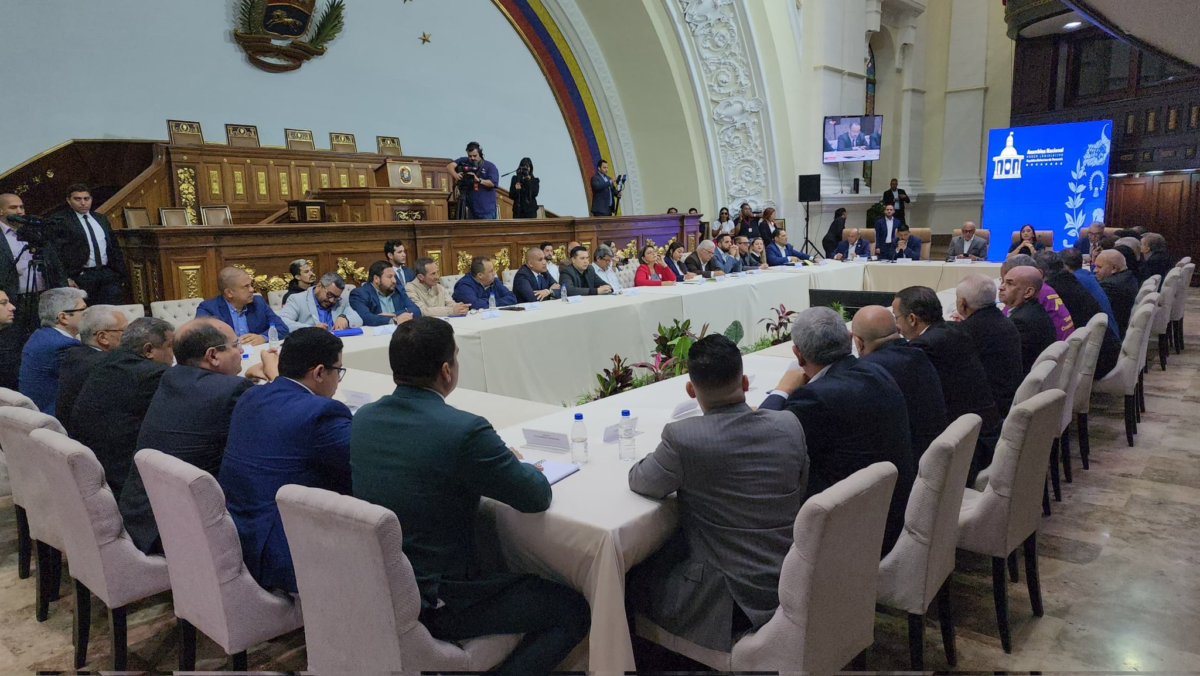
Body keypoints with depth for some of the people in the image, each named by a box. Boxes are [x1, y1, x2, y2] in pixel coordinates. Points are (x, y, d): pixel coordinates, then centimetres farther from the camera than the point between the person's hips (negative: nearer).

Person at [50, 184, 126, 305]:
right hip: (81, 276, -4)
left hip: (108, 273, 4)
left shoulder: (101, 219, 19)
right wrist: (66, 278, -14)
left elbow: (115, 247, 21)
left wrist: (121, 274, 14)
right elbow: (57, 252, -5)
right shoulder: (59, 220, 2)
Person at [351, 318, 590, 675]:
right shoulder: (463, 430, -26)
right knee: (574, 610, 4)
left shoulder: (362, 418, -3)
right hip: (432, 603, -8)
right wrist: (517, 464, 6)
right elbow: (538, 497, -16)